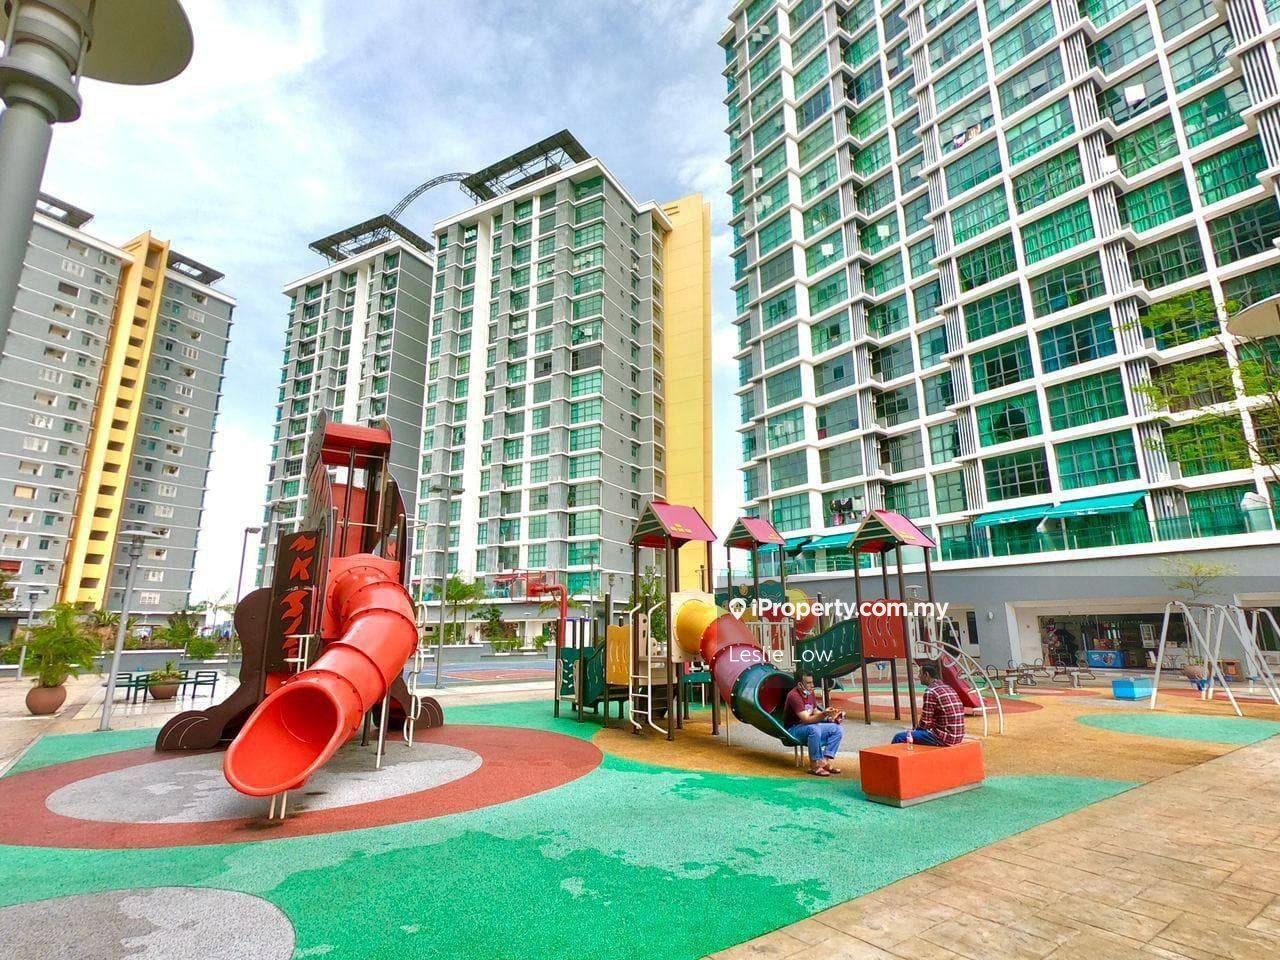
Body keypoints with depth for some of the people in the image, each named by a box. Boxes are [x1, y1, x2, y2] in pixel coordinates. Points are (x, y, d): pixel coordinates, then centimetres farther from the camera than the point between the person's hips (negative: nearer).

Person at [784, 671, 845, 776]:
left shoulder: (810, 693, 3)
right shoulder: (794, 696, -24)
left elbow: (815, 712, 14)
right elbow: (807, 719, -30)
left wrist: (829, 717, -4)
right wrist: (824, 714, -44)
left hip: (812, 726, 9)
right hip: (794, 729, -8)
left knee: (838, 729, -7)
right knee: (814, 729, -39)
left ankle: (827, 761, -15)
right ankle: (815, 765, -25)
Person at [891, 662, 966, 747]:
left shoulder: (930, 692, -15)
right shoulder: (948, 688, 12)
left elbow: (925, 723, -14)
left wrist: (916, 727, 7)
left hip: (944, 737, -9)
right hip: (957, 736, 9)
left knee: (899, 737, -7)